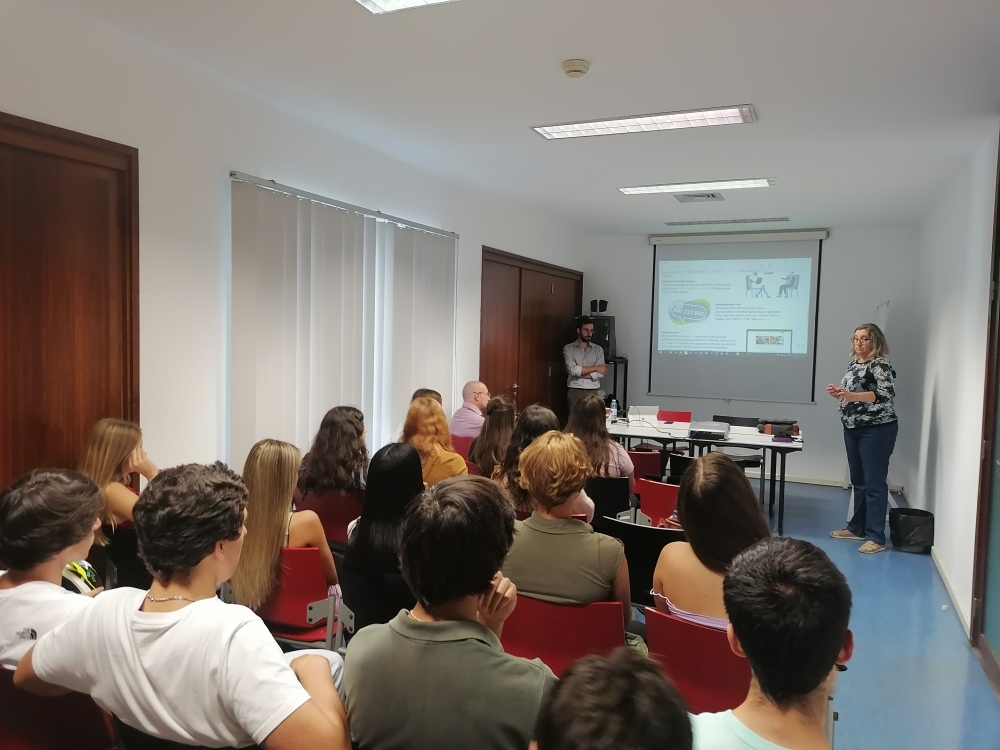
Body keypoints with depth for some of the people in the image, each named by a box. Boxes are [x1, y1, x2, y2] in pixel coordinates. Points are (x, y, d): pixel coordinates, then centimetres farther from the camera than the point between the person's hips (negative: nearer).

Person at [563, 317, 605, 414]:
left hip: (593, 392, 2)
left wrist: (581, 375, -9)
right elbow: (572, 369, -10)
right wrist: (595, 368, -4)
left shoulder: (598, 349, 11)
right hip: (574, 392, -2)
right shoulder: (568, 348, 5)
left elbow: (600, 373, 0)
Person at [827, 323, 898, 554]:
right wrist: (838, 393, 0)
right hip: (853, 429, 8)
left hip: (876, 430, -8)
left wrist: (853, 396, -36)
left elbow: (886, 394, -25)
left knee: (874, 483, -5)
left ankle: (876, 538, -1)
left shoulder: (880, 365, -11)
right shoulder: (853, 364, 13)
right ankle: (857, 528, 24)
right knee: (858, 481, 14)